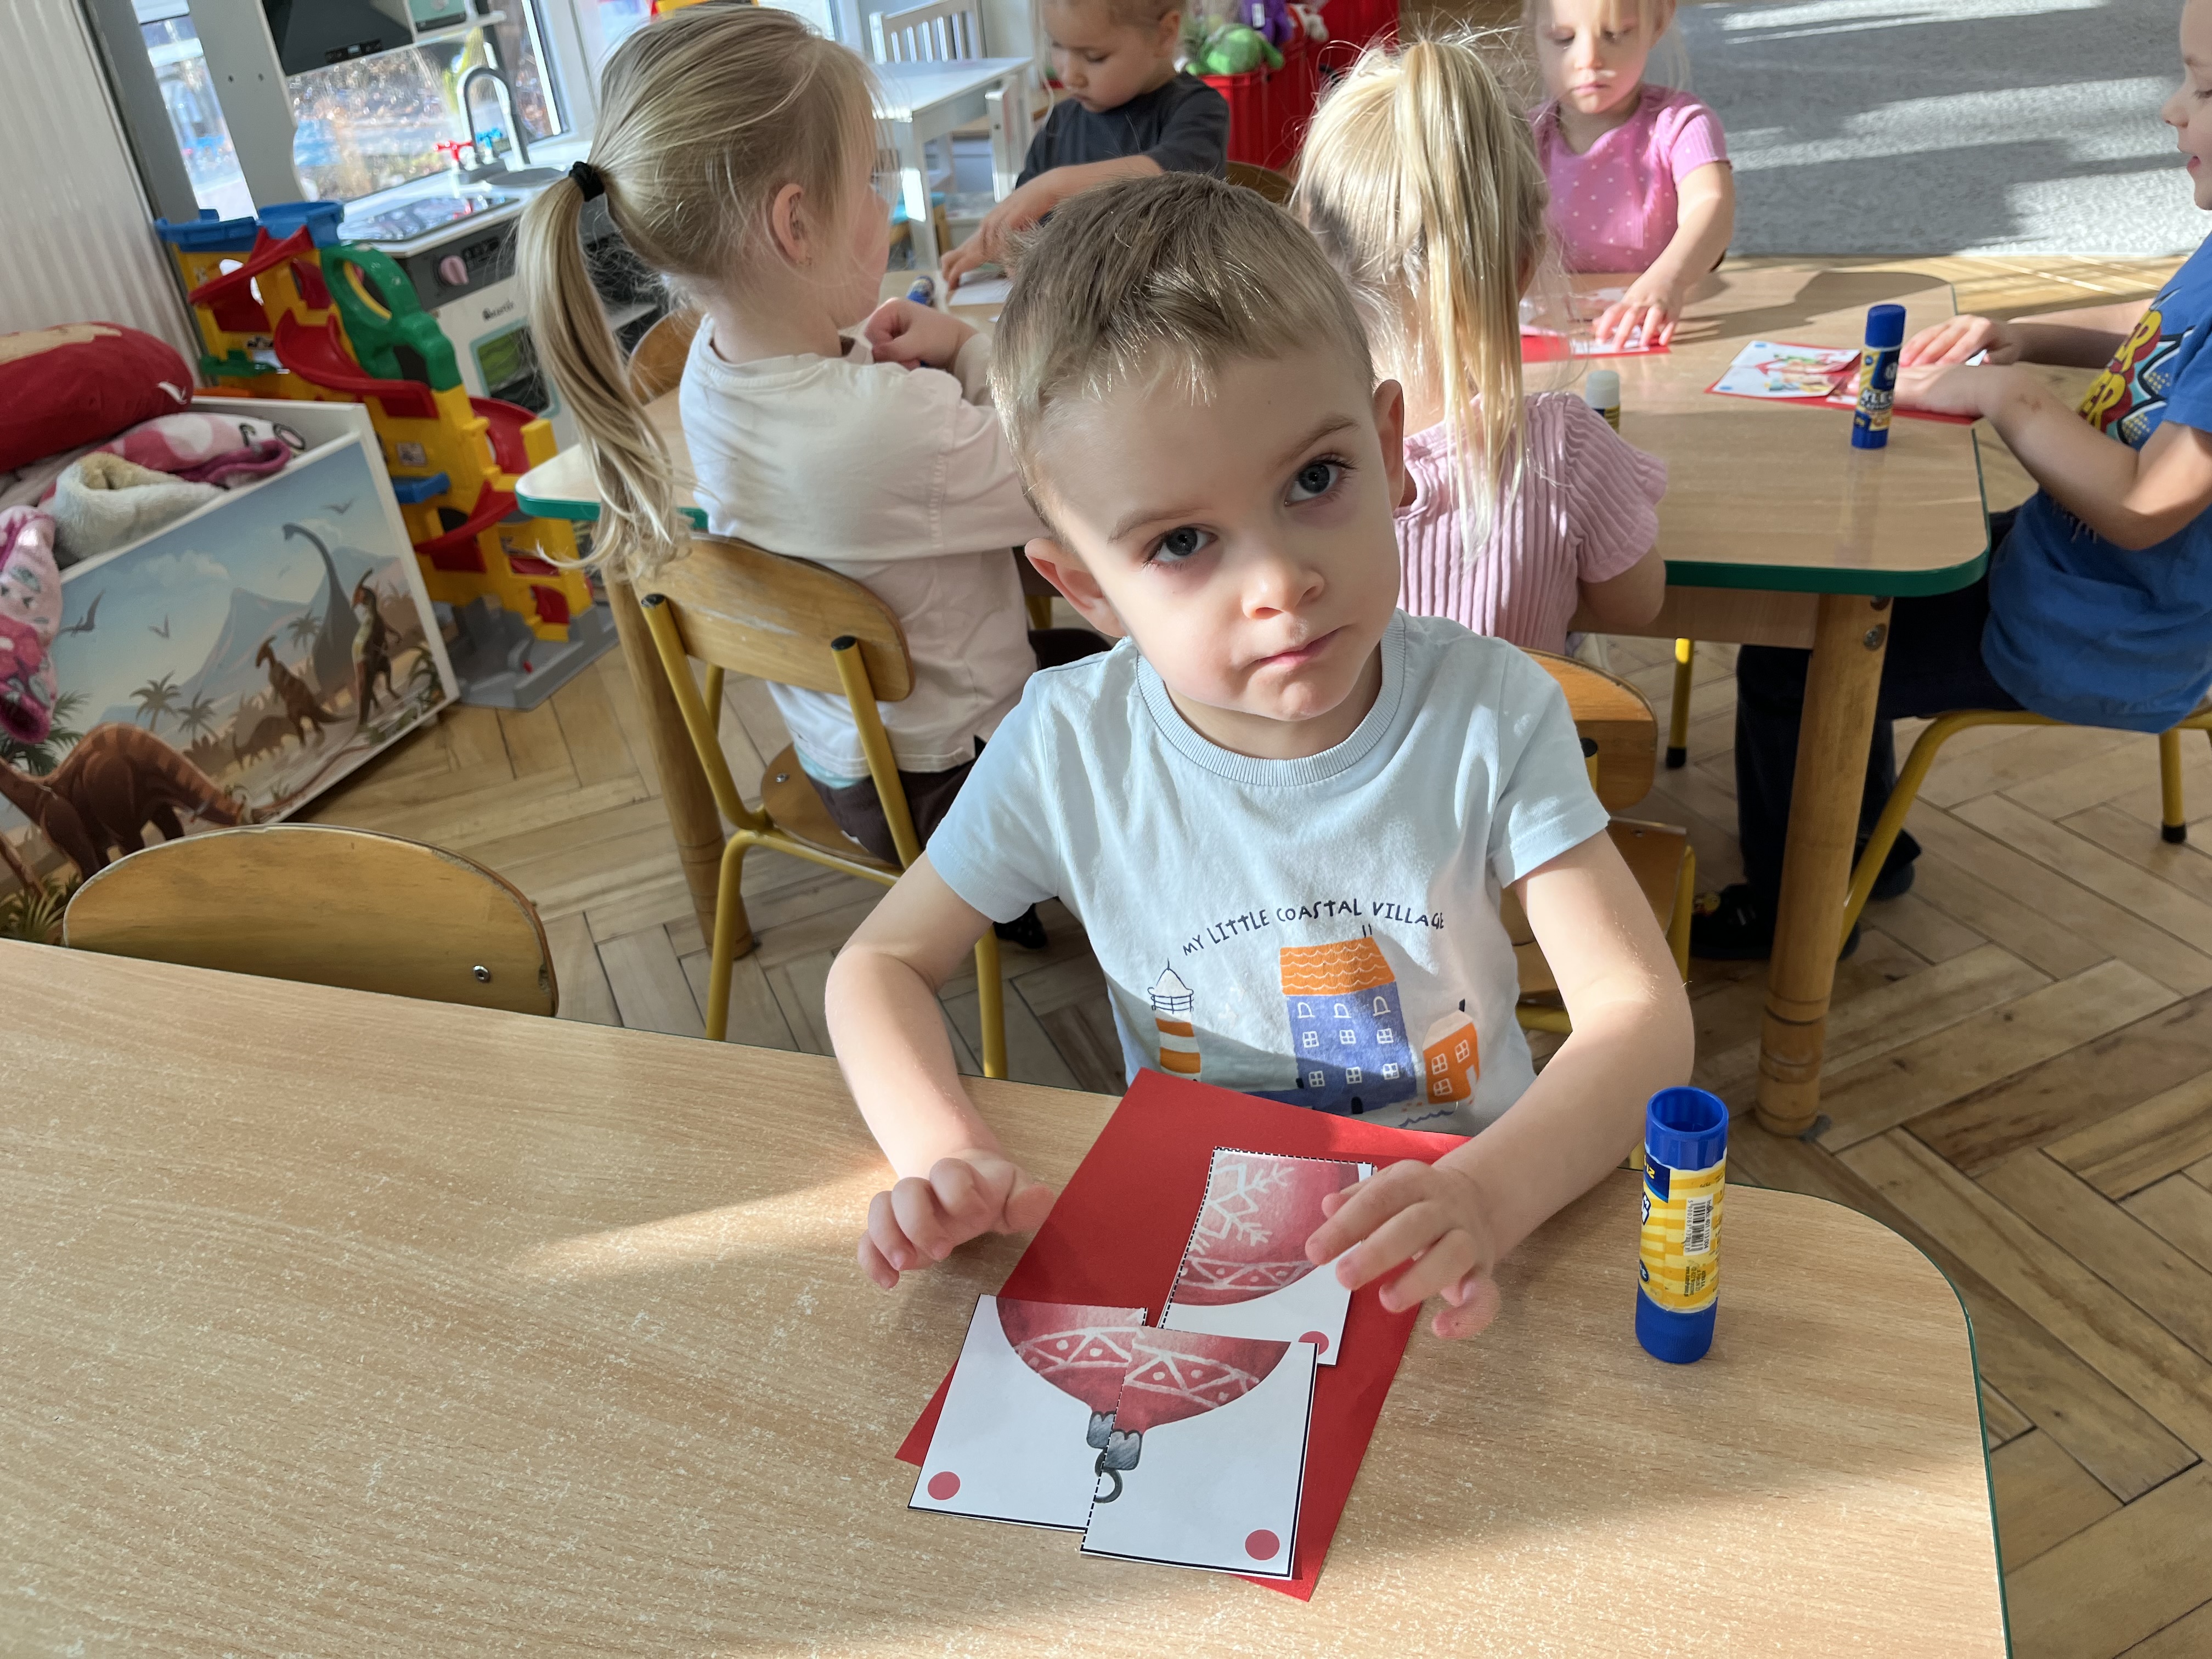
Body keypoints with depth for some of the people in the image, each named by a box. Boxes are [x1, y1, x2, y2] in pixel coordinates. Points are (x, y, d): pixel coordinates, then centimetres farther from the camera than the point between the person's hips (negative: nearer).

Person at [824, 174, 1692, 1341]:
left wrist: (1481, 1198, -36)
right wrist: (945, 1157, -22)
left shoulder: (1492, 716, -16)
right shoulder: (1068, 750, -14)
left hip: (1459, 1206, 1)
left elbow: (1639, 1016, -17)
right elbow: (881, 964, -3)